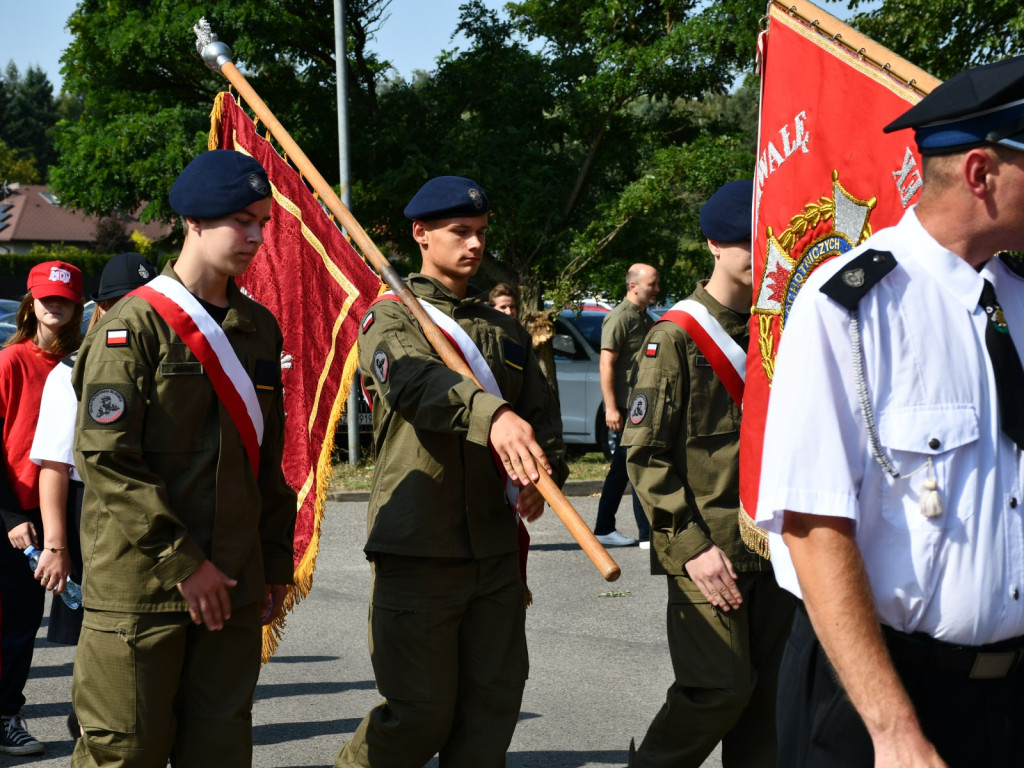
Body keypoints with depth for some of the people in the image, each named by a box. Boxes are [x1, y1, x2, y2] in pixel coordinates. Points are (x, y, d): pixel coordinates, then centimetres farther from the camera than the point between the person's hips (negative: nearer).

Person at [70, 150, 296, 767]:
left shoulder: (260, 328, 13)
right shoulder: (134, 324, -7)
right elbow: (107, 459, -13)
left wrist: (276, 561, 14)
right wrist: (182, 561, -14)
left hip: (233, 585, 6)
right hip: (140, 586, -5)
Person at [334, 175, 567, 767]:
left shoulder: (507, 331, 18)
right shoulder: (390, 319, -1)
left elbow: (543, 413, 13)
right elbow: (415, 379, -23)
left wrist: (544, 473, -10)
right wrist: (491, 413, -43)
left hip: (497, 549, 5)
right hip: (419, 548, -5)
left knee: (493, 705, 7)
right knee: (421, 712, 0)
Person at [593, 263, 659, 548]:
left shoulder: (645, 318, 17)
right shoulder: (620, 317, -11)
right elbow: (606, 364, -17)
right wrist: (611, 407, -22)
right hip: (624, 407, -9)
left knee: (621, 469, 12)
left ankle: (604, 530, 18)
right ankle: (647, 534, -6)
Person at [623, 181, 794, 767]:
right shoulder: (674, 337, -4)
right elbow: (645, 454, -8)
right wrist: (693, 544, -15)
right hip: (709, 546, -5)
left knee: (769, 693, 5)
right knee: (721, 687, -9)